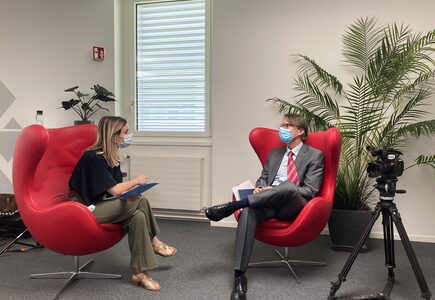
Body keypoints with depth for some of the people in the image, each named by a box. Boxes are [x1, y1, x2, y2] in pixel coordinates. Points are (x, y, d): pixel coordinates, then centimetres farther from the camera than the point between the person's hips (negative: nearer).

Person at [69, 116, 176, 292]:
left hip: (100, 206, 8)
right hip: (85, 209, -8)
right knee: (140, 202, -21)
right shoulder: (93, 157, -19)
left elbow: (116, 190, 5)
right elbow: (114, 190, -21)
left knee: (138, 216, -17)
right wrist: (136, 181, -6)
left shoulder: (111, 158, 7)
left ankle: (139, 273, -9)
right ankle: (153, 243, -3)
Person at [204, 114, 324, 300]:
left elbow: (310, 191, -4)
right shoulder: (274, 153, 24)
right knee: (247, 212, -32)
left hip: (293, 206, -3)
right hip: (267, 203, 4)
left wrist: (274, 190, -14)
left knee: (288, 186, -38)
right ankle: (239, 277, -33)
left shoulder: (315, 155, 6)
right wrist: (260, 188, -4)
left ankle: (231, 206, -30)